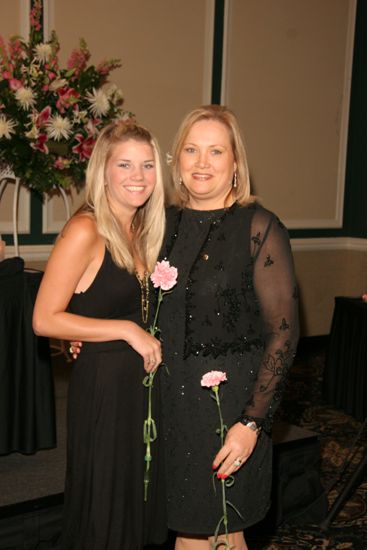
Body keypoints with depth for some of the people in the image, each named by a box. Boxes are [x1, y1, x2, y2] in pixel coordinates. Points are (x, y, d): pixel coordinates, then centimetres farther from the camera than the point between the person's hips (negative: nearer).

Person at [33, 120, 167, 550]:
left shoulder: (139, 231, 9)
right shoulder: (86, 231, -16)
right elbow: (45, 320, -19)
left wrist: (149, 340, -1)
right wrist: (127, 330, -18)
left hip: (142, 382, 8)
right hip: (102, 387, -8)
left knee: (141, 506, 19)